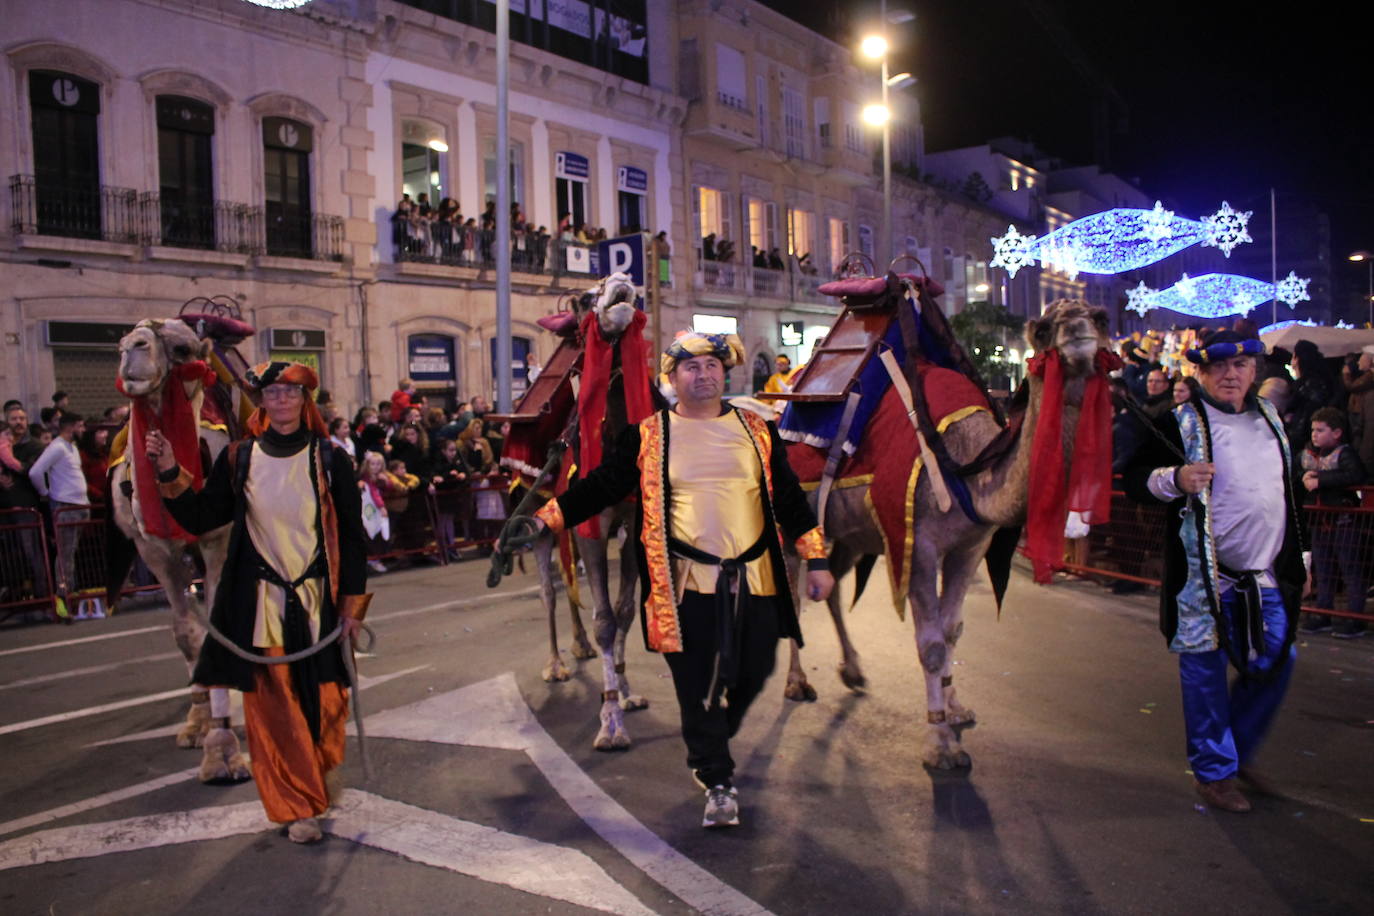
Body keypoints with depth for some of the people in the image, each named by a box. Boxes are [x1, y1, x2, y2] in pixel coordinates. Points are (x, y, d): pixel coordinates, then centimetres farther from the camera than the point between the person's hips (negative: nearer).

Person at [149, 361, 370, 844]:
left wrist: (352, 603, -3)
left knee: (326, 699, 5)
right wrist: (170, 474, -13)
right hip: (261, 605, 1)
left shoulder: (330, 460, -2)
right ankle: (298, 806, 19)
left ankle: (326, 765, 37)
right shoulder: (239, 458, 2)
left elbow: (351, 536, -1)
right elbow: (200, 518, 1)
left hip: (319, 602, -1)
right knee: (273, 706, 4)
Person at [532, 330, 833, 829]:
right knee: (699, 687, 2)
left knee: (753, 674, 13)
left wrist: (816, 560, 6)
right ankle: (718, 782, 20)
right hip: (687, 581, -3)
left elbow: (788, 497, 10)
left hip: (755, 577, 3)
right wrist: (545, 519, -6)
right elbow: (601, 485, 3)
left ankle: (710, 747, 41)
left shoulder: (757, 429, 9)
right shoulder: (647, 436, 3)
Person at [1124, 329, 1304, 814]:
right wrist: (1175, 479, -31)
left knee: (1276, 662, 11)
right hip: (1204, 576, -6)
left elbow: (1286, 490, 22)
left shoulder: (1271, 418, 13)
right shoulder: (1180, 423, -7)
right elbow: (1135, 479, -11)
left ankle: (1238, 749, 33)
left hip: (1266, 577, 6)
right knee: (1206, 673, 2)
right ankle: (1214, 772, 18)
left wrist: (1297, 559, 22)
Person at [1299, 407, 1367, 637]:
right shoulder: (1308, 453, 8)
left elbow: (1355, 475, -30)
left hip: (1343, 520, -7)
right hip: (1319, 521, 7)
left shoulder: (1344, 453, -13)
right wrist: (1304, 478, -7)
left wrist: (1319, 479, -26)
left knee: (1351, 570, 0)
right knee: (1322, 570, 14)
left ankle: (1355, 618, 5)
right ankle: (1323, 613, 24)